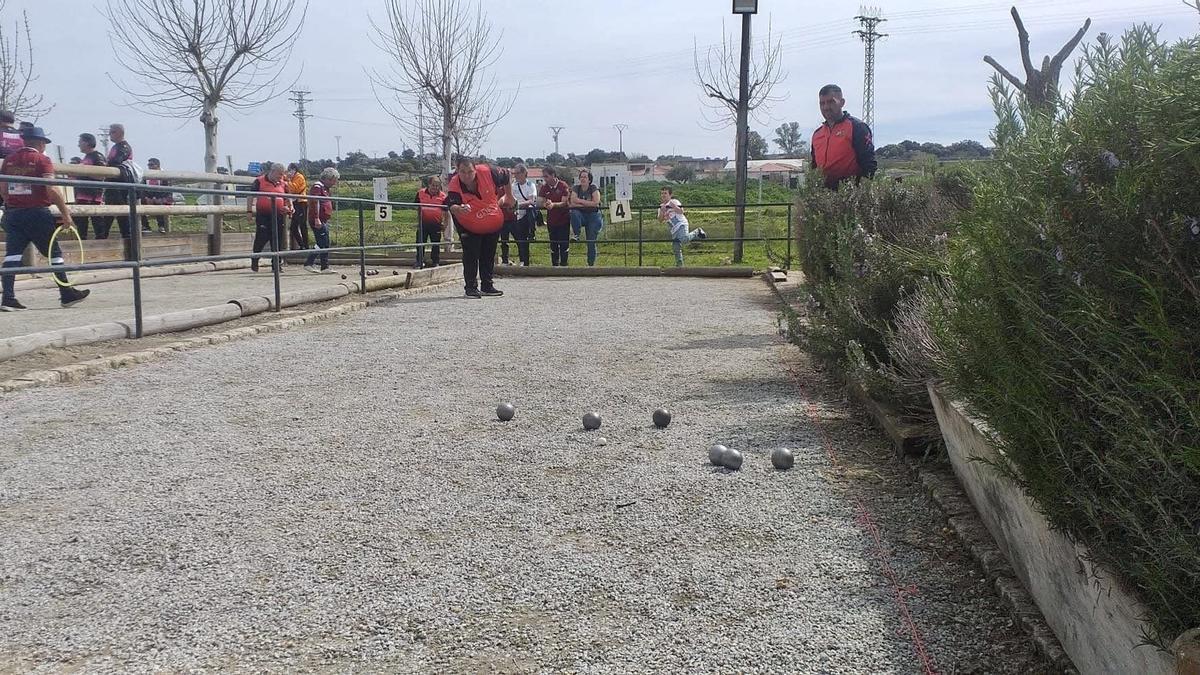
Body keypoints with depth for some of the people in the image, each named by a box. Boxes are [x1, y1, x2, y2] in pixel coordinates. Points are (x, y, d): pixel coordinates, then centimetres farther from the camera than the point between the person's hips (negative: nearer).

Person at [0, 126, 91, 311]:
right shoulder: (42, 160, -6)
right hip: (36, 213, -5)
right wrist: (65, 212, -11)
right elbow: (51, 189, -16)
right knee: (53, 253, 6)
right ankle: (67, 295, 14)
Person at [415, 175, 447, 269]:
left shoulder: (443, 196, -3)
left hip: (436, 224, -1)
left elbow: (446, 212, 4)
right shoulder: (420, 193, 0)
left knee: (435, 244, 7)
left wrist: (444, 223, 1)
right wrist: (418, 221, 12)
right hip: (423, 223, 1)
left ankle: (435, 262, 19)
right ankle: (419, 262, 14)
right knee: (420, 243, 4)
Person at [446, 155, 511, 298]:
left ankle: (487, 286, 26)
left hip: (494, 223, 3)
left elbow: (505, 175, -5)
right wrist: (458, 209, -66)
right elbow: (451, 205, -43)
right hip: (469, 227, -3)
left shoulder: (487, 172, -24)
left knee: (489, 256, 13)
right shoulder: (454, 186, -29)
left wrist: (508, 196, 4)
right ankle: (471, 287, 2)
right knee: (470, 255, -9)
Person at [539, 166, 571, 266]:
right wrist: (546, 204, -27)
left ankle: (563, 264, 7)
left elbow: (564, 203, -15)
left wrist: (553, 204, -33)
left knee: (564, 244, -2)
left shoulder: (563, 186, -9)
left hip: (564, 219, -3)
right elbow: (542, 202, -2)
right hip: (551, 220, 3)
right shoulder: (544, 187, 3)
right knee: (553, 244, 7)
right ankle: (554, 265, 15)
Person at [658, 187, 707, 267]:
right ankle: (679, 265, 14)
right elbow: (660, 219, 6)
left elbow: (681, 211, -14)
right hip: (673, 229, 7)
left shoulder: (674, 201, -1)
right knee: (676, 248, 5)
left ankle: (698, 232, -8)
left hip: (681, 225, -7)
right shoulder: (661, 206, 15)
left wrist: (674, 206, -26)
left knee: (684, 239, -33)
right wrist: (662, 211, -10)